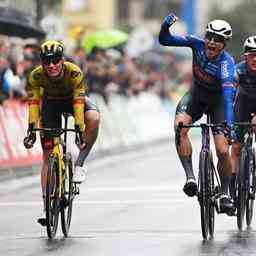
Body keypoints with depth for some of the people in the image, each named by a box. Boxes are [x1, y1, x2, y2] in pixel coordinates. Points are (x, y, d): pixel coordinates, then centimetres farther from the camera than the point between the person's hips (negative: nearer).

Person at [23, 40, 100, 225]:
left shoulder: (74, 73, -35)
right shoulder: (36, 76, -30)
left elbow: (78, 103, -37)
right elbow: (34, 104, -29)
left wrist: (80, 131, -44)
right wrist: (31, 131, -38)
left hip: (73, 100, -1)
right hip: (51, 102, 1)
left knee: (94, 118, -35)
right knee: (48, 155, -7)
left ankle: (79, 164, -20)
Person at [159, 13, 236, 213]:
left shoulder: (227, 63, -33)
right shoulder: (198, 44, -21)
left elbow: (228, 95, -44)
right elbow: (165, 40, -18)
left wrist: (229, 124, -57)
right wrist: (166, 26, -41)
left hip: (218, 100, -3)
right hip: (197, 93, 3)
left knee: (223, 151, -13)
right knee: (180, 125, -29)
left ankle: (225, 192, 12)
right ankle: (190, 177, -25)